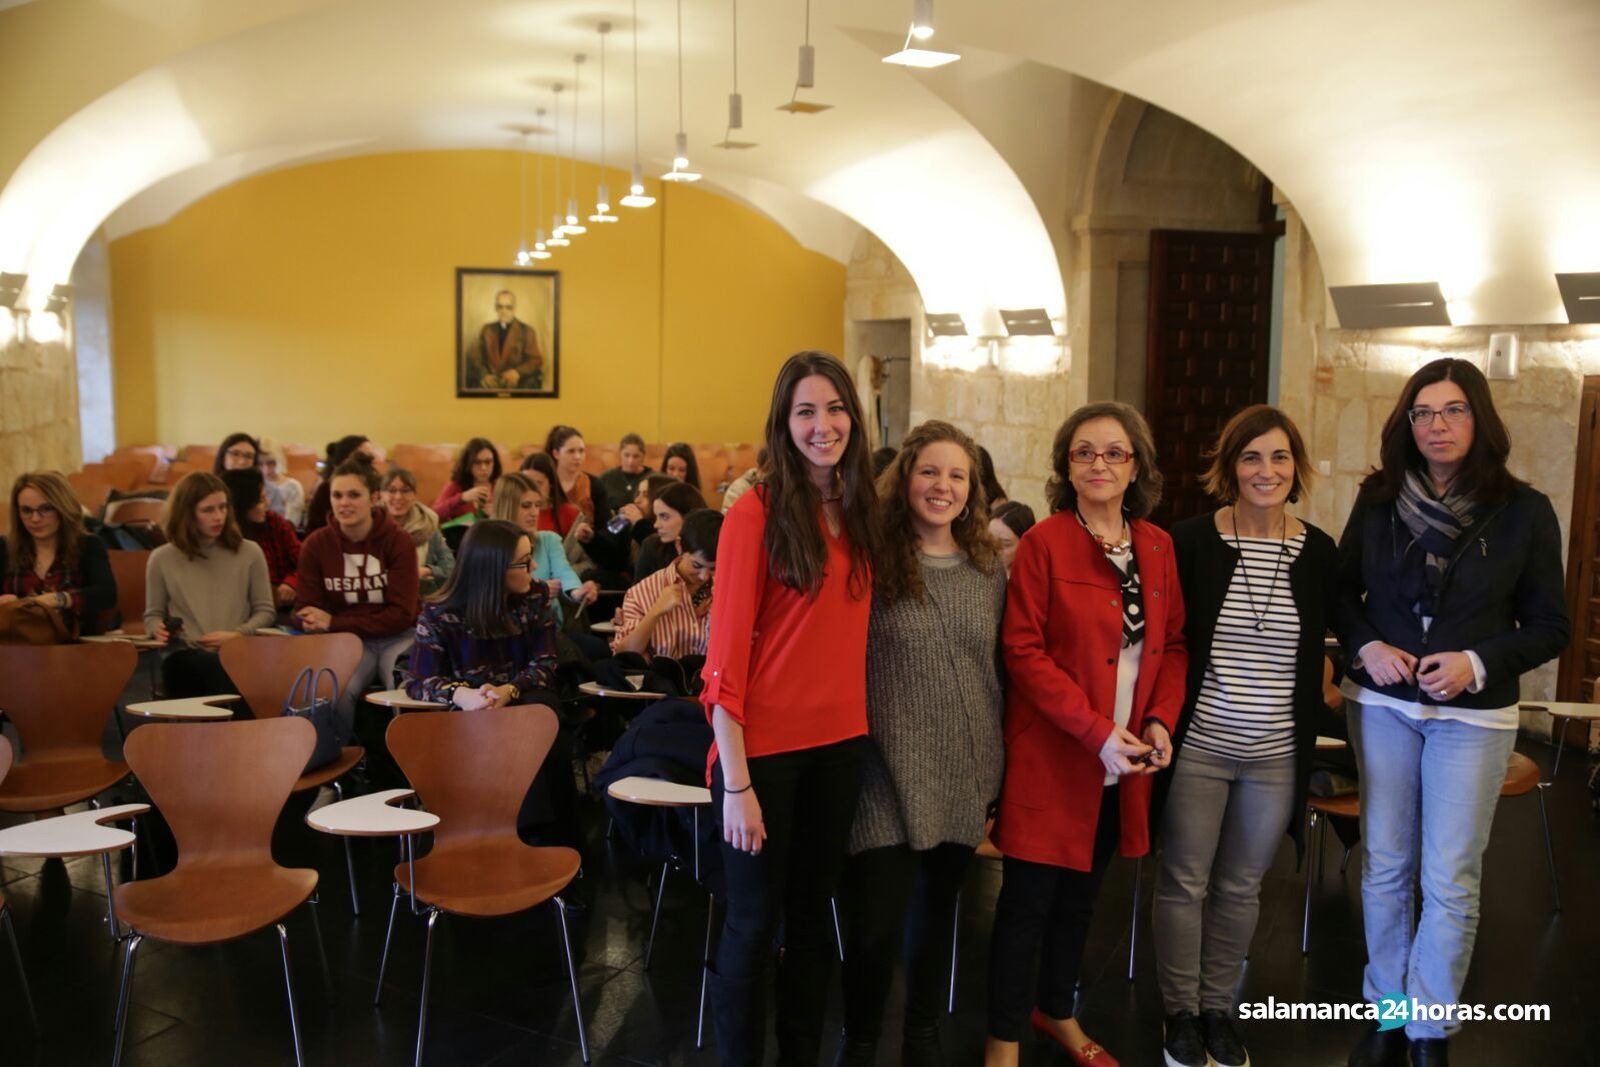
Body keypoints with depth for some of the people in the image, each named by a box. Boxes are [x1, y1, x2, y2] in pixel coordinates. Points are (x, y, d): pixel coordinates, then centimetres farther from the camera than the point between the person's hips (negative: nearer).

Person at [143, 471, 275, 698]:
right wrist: (159, 629, -4)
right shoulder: (162, 559, 11)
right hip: (185, 656, -1)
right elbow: (152, 614, 20)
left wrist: (237, 635, -5)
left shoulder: (250, 552, 12)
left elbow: (265, 611, 13)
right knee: (222, 671, -38)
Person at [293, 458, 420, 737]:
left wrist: (334, 622, -16)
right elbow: (304, 612, 1)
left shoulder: (399, 541, -7)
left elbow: (401, 615, -10)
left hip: (397, 639, -1)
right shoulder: (316, 544, -1)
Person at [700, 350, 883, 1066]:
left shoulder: (859, 511, 6)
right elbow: (725, 657, -14)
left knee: (812, 914, 18)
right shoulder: (756, 513, -13)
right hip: (764, 746, -6)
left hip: (839, 743, 6)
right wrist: (736, 782, -17)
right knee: (754, 922, 7)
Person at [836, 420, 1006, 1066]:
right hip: (890, 772, -4)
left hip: (964, 774, 4)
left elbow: (998, 670, 13)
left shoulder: (989, 568, 6)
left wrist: (996, 766, 13)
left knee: (937, 909, 18)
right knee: (876, 924, -3)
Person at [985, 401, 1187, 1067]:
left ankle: (1057, 1010, 39)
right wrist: (1096, 732, -20)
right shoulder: (1044, 544, -10)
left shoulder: (1158, 547, 6)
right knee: (1029, 899, 1)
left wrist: (1160, 721, -6)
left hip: (1127, 761, 5)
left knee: (1082, 893, 19)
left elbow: (1172, 645, 10)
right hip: (1052, 754, -5)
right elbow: (1024, 651, -14)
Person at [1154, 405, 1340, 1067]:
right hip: (1198, 746, -2)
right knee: (1184, 882, 7)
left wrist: (1318, 714, 5)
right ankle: (1181, 1012, 26)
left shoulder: (1319, 553, 0)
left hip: (1277, 756, 2)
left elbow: (1325, 647, 13)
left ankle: (1219, 1007, 33)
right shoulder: (1190, 542, -8)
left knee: (1240, 888, 15)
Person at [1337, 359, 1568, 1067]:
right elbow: (1342, 594, 8)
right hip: (1381, 703, 2)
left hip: (1473, 715, -2)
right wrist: (1366, 647, -10)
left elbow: (1549, 628, -1)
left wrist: (1479, 662, -17)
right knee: (1384, 866, 10)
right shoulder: (1378, 499, 0)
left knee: (1450, 879, 3)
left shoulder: (1523, 511, -5)